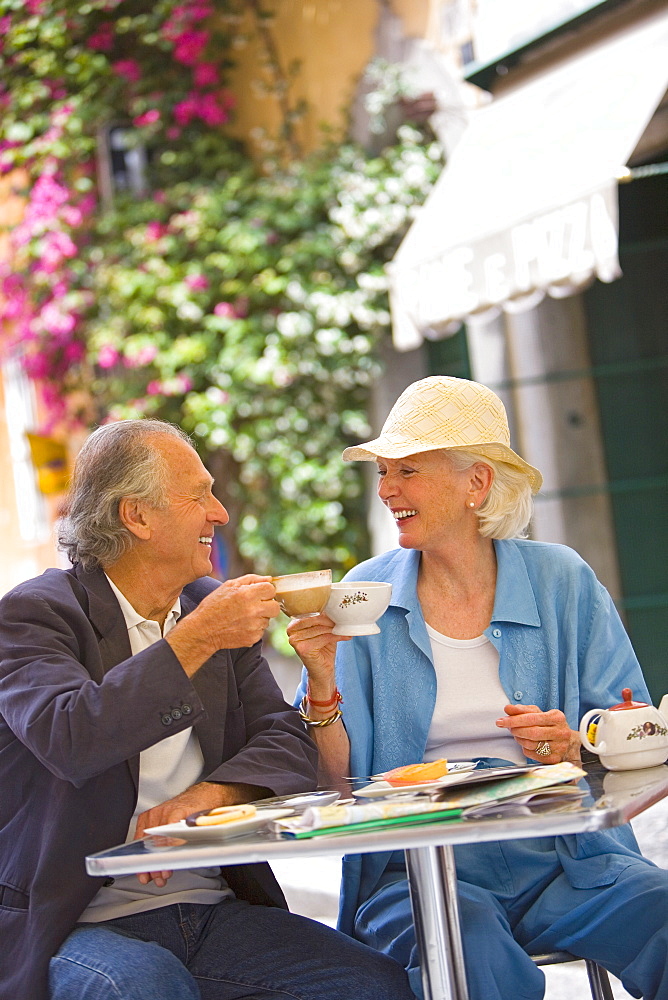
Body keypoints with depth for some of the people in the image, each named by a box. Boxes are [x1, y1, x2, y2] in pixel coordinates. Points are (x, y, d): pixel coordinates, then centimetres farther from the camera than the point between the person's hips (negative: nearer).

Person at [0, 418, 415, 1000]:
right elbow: (70, 738, -25)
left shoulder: (216, 607, 14)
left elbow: (289, 744, 6)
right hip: (80, 924, -5)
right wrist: (197, 638, -23)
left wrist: (207, 795, -15)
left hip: (217, 911, 6)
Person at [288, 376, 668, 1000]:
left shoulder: (561, 582, 8)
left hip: (564, 859, 2)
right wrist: (321, 685, -13)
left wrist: (576, 748, -12)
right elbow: (337, 783, 3)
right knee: (470, 948, -36)